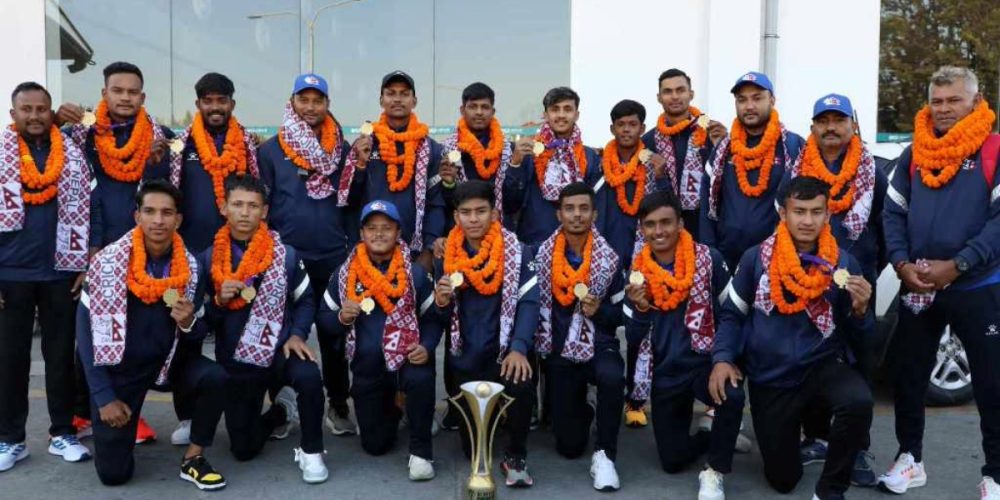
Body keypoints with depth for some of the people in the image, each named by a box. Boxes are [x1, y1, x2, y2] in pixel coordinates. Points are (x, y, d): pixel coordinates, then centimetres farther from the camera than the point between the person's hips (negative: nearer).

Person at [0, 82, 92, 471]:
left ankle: (63, 433, 17)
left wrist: (84, 265, 1)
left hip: (60, 271, 1)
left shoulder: (71, 153, 5)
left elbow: (83, 212, 6)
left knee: (62, 353, 8)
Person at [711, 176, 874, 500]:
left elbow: (856, 334, 2)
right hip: (769, 379, 0)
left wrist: (860, 309, -19)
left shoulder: (843, 262, -6)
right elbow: (731, 314, 2)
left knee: (859, 402, -36)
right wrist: (722, 358, -11)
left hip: (822, 366, 0)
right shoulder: (756, 258, -7)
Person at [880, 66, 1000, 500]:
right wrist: (902, 264, -7)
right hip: (918, 286, 4)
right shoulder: (913, 154, 9)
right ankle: (909, 459, 25)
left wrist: (957, 265, -18)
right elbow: (893, 213, 9)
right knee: (907, 375, 10)